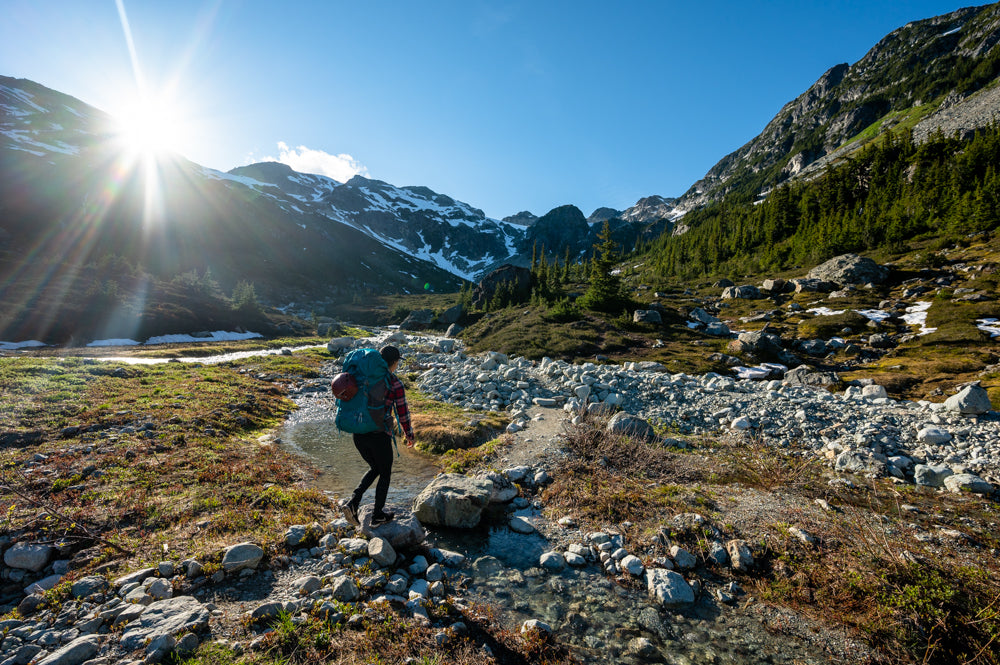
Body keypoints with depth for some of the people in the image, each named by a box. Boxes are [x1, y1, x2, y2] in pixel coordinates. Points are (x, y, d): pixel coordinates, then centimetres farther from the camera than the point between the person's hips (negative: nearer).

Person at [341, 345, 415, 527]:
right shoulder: (395, 384, -9)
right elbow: (403, 413, -5)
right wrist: (409, 435, 10)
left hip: (358, 434, 6)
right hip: (380, 435, -6)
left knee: (375, 468, 27)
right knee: (385, 474, 18)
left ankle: (353, 502, 10)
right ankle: (378, 515, 29)